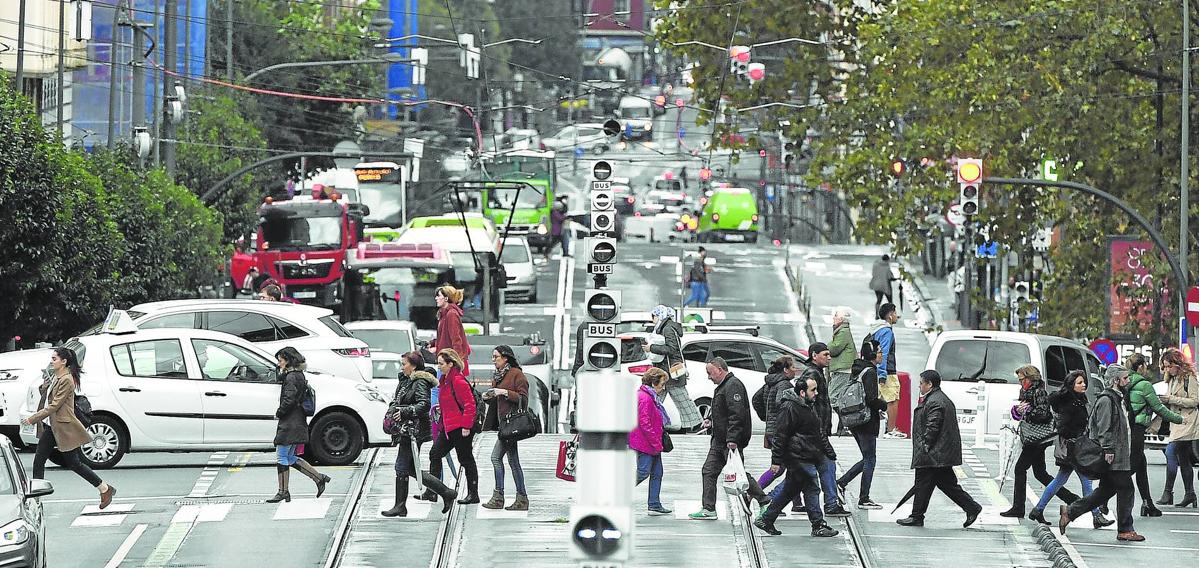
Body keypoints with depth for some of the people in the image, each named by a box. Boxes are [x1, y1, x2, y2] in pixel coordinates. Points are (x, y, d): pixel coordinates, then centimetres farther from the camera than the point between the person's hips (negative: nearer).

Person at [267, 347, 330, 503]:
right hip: (298, 422, 10)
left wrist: (279, 413, -7)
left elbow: (289, 400, -22)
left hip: (289, 424, -10)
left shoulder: (292, 377, -14)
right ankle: (319, 477, 12)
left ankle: (283, 492, -1)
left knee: (281, 456, -3)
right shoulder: (299, 375, 16)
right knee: (290, 458, 14)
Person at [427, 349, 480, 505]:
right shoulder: (445, 380, 13)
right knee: (435, 454, 8)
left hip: (460, 428, -10)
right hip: (448, 427, 10)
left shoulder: (458, 381, -17)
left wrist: (466, 426, -21)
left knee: (466, 459, -1)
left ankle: (473, 494, 7)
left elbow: (469, 405, -20)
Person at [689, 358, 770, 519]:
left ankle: (765, 502, 7)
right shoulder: (722, 386, 18)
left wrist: (732, 439, -30)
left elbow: (737, 414, -25)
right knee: (708, 471, 6)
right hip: (720, 439, 11)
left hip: (731, 441, -11)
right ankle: (709, 509, 7)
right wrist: (711, 420, 12)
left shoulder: (733, 386, -16)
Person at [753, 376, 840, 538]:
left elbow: (820, 433, 28)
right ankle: (818, 526, -1)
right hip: (798, 457, -10)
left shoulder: (809, 407, 18)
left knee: (790, 491, 13)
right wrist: (776, 460, -17)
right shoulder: (790, 408, -15)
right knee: (812, 489, -7)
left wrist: (829, 452, 24)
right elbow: (780, 435, -16)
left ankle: (766, 520, 20)